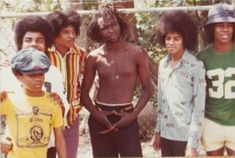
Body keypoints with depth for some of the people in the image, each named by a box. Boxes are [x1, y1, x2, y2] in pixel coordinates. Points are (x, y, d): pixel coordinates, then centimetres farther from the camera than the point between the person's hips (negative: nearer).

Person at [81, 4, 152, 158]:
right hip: (100, 119, 2)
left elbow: (147, 88, 0)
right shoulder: (93, 57, 1)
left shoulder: (137, 53, -3)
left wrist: (133, 114, -10)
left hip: (126, 118, -2)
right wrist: (95, 113, -8)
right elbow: (84, 91, 7)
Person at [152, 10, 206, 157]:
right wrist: (158, 131, 12)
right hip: (165, 132, 5)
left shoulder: (196, 66, -11)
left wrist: (193, 143, -13)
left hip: (184, 135, -5)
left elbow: (199, 107, -12)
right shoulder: (163, 64, 5)